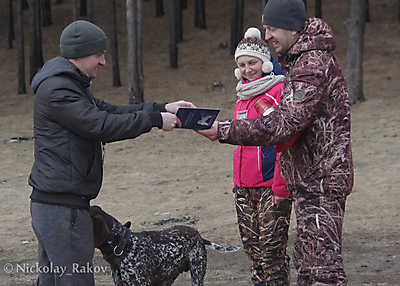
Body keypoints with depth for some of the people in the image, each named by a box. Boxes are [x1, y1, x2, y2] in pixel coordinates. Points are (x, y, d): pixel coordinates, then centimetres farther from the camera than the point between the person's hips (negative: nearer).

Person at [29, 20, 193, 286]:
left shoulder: (72, 85, 19)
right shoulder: (56, 89, -15)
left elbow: (110, 111, 19)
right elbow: (101, 126, -21)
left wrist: (163, 108, 11)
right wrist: (155, 119, -15)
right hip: (62, 207, -11)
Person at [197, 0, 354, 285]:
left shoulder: (313, 64, -17)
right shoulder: (300, 60, 17)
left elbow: (284, 124, -26)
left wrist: (223, 131, -26)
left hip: (320, 181, -11)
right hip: (311, 180, 11)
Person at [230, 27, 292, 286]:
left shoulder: (279, 91, -9)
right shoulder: (243, 95, 17)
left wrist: (281, 187, -17)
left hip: (271, 184, -8)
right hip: (244, 186, 8)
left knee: (272, 249, -6)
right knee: (251, 244, 10)